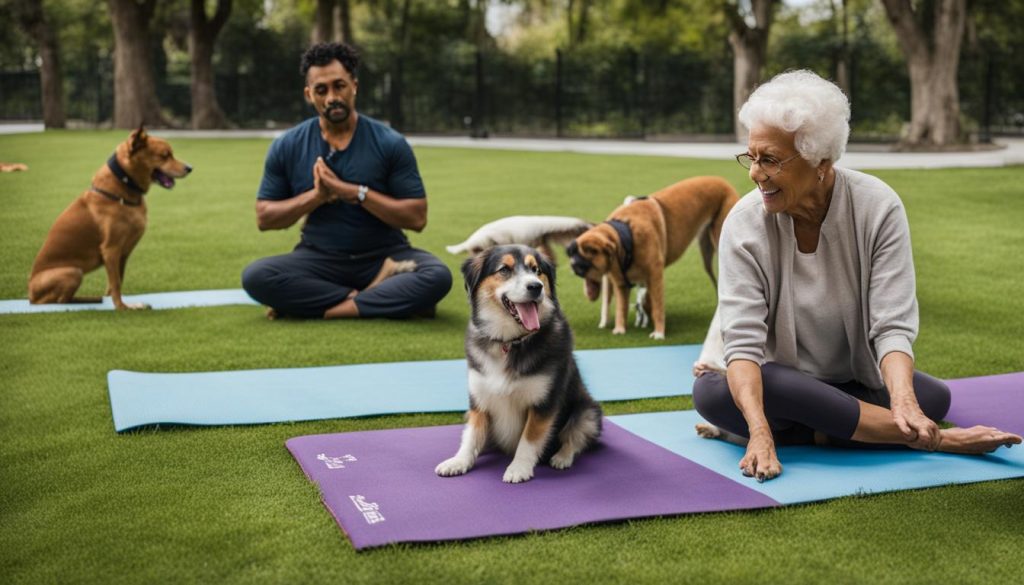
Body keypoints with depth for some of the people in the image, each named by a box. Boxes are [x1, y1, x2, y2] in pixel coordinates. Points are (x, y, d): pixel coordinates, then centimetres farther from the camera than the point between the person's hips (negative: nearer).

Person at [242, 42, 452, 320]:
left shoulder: (390, 144, -4)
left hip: (384, 255, -1)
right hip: (319, 258, 2)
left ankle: (328, 309, -23)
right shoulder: (287, 147, 2)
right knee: (255, 276, -28)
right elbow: (264, 218, 3)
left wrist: (355, 193, -18)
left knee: (438, 276, -31)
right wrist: (315, 197, -14)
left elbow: (416, 218, -8)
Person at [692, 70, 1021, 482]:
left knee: (932, 397, -25)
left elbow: (893, 326, -20)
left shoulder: (878, 208, -16)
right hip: (781, 384, 0)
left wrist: (903, 401, -39)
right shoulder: (745, 223, -17)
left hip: (861, 382, 1)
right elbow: (743, 339, -24)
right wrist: (759, 429, -40)